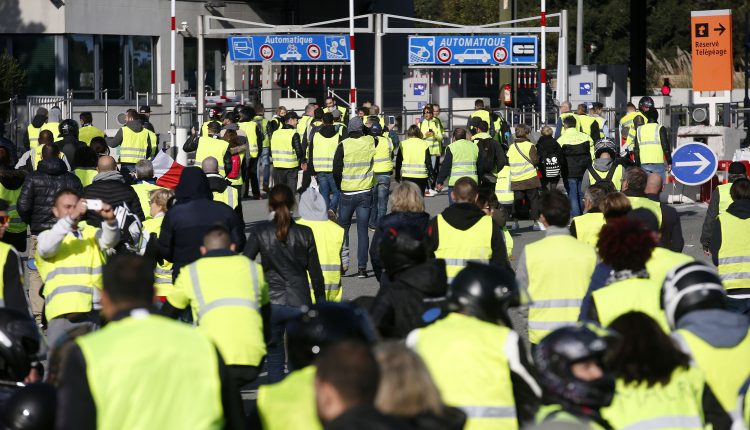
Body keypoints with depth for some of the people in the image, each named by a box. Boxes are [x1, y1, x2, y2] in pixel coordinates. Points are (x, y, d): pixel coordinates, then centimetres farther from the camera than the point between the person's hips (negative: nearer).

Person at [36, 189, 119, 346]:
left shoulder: (90, 232, 18)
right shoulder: (47, 235, 10)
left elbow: (109, 241, -1)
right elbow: (47, 247, -13)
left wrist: (110, 220, -24)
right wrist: (71, 218, -24)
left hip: (90, 310, 3)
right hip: (61, 312, -3)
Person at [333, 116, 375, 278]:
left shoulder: (343, 145, -9)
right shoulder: (370, 142, -4)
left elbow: (336, 170, -6)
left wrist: (340, 186, 9)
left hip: (347, 193, -1)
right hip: (366, 192, 1)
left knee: (343, 226, 15)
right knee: (362, 229, 5)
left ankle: (343, 260, 3)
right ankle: (362, 267, 2)